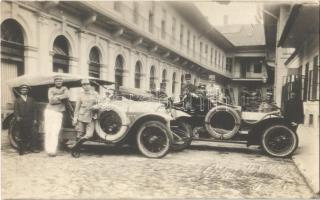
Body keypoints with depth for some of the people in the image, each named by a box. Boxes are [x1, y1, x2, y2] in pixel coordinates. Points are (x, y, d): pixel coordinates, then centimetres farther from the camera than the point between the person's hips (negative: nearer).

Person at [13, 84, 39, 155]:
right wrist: (17, 117, -20)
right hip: (21, 121, -2)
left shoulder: (31, 99, 15)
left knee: (32, 135, -1)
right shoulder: (17, 100, 8)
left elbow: (34, 110, 11)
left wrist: (35, 119, 3)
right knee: (22, 136, 1)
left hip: (30, 120, 2)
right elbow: (15, 110, -1)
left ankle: (33, 148, 5)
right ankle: (21, 150, 8)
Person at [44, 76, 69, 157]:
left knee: (55, 132, -10)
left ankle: (53, 151, -12)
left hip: (59, 113, -1)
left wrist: (56, 97, -8)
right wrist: (61, 98, -5)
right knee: (48, 131, -4)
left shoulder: (64, 89, 15)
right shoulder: (51, 89, 12)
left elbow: (67, 95, -9)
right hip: (49, 111, 1)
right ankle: (48, 149, 2)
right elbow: (51, 101, -3)